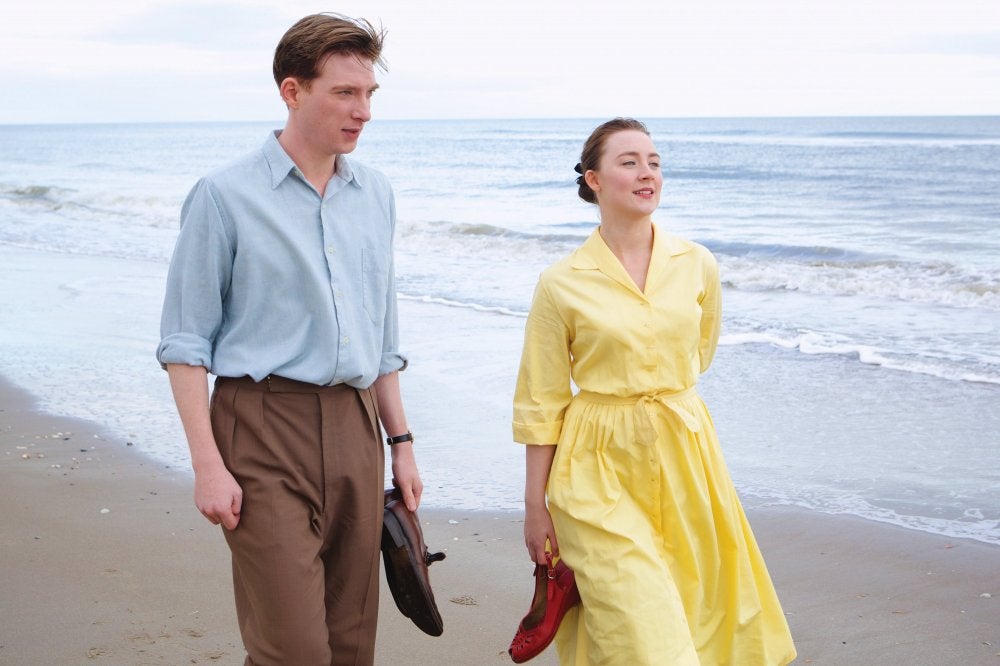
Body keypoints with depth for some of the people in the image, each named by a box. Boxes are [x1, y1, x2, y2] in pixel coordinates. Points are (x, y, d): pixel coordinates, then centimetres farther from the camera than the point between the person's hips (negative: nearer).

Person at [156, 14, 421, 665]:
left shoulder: (376, 193, 12)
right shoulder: (226, 195, -5)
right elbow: (185, 343, -5)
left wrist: (401, 442, 16)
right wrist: (208, 465, -11)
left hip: (354, 428, 6)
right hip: (264, 423, -5)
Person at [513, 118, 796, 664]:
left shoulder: (698, 266, 1)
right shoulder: (561, 284, -7)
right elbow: (540, 405, -3)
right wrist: (535, 507, -2)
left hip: (685, 457, 4)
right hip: (601, 472, -4)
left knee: (696, 618, 12)